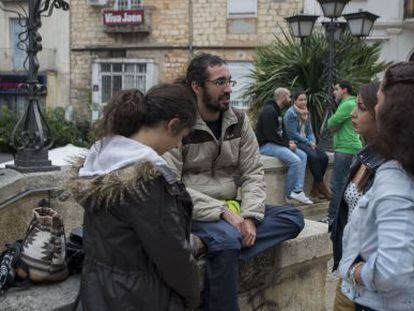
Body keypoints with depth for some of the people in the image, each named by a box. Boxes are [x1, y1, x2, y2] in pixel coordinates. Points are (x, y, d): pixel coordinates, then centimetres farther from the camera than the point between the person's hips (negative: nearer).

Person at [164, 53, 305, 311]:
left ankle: (219, 250, -24)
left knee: (293, 218, -11)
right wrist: (221, 212, -23)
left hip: (231, 207, 6)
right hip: (194, 212, -6)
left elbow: (253, 173, 5)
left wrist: (250, 216, -12)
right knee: (227, 237, -36)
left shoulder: (239, 120, 7)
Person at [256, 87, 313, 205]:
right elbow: (270, 135, -23)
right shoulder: (269, 110, -15)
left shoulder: (277, 111, 18)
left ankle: (298, 190, -5)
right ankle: (289, 194, -9)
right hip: (266, 145, -11)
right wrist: (287, 144, -15)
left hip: (276, 143, 11)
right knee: (295, 160, -24)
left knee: (303, 155, 2)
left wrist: (288, 142, 3)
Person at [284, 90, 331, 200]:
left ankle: (315, 189, -8)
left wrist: (313, 141, -6)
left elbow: (310, 131, 15)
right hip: (294, 143, -7)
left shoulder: (306, 113, 14)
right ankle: (321, 186, -19)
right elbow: (292, 134, -14)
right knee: (314, 156, -30)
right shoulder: (290, 113, -9)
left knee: (324, 157, -15)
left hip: (306, 142, 7)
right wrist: (308, 142, -13)